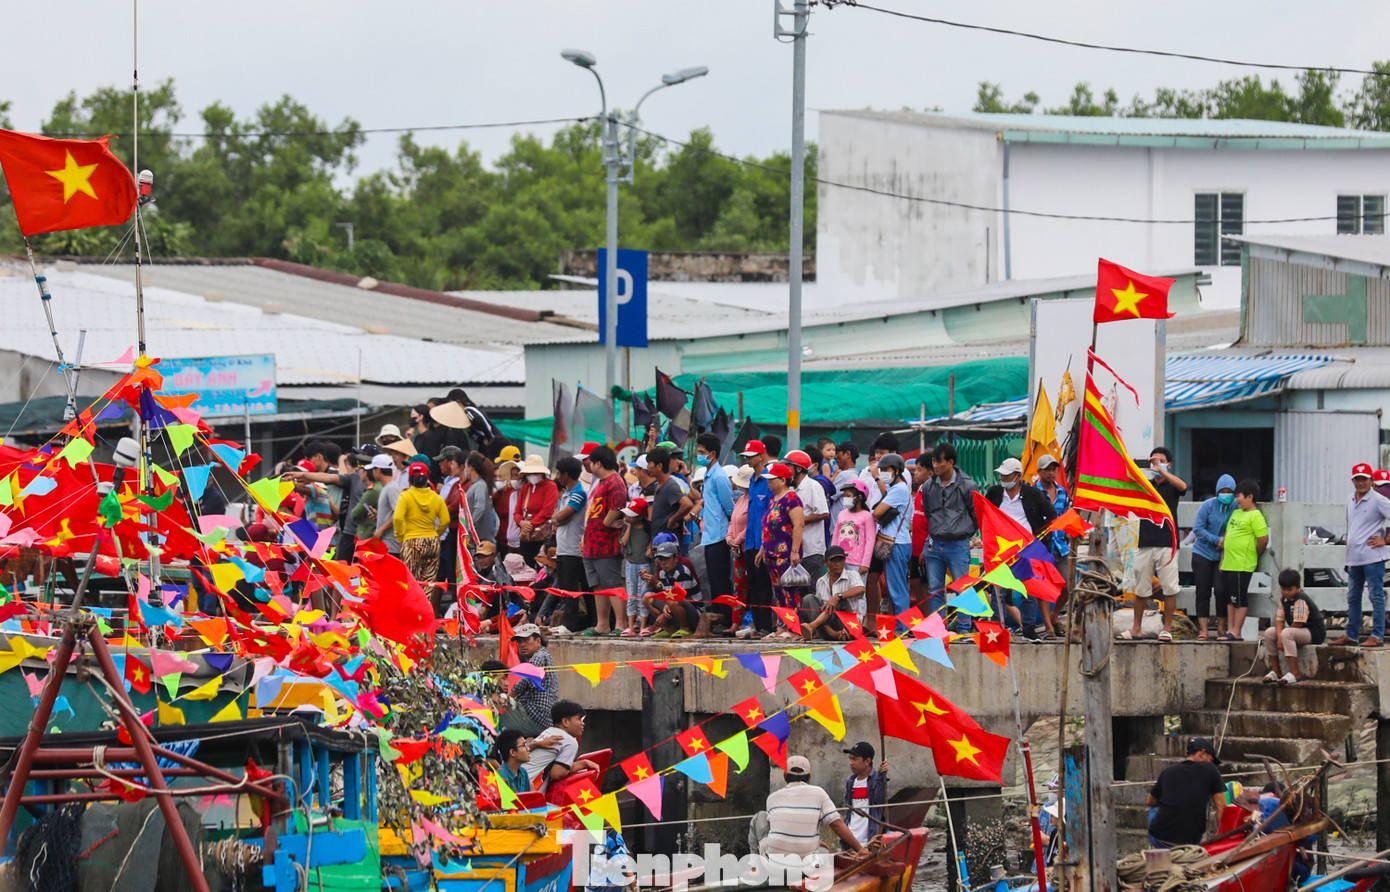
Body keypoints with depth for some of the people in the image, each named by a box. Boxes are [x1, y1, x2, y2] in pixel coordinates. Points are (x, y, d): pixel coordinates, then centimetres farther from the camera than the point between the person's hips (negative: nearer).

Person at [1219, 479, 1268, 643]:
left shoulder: (1255, 516, -10)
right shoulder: (1236, 513, 17)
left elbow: (1263, 539, -14)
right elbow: (1227, 537, 23)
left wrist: (1254, 557, -1)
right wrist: (1223, 559, 18)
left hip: (1242, 566, -9)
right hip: (1228, 565, 9)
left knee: (1240, 600, -5)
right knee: (1231, 599, 11)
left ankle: (1236, 633, -3)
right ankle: (1230, 630, 14)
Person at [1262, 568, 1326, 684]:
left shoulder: (1300, 601, -19)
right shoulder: (1284, 601, 9)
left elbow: (1297, 623, -23)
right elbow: (1279, 620, 2)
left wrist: (1283, 636, -14)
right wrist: (1279, 638, -15)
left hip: (1315, 633, -10)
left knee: (1286, 634, -34)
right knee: (1269, 632, 3)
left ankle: (1294, 674, -35)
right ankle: (1275, 671, 5)